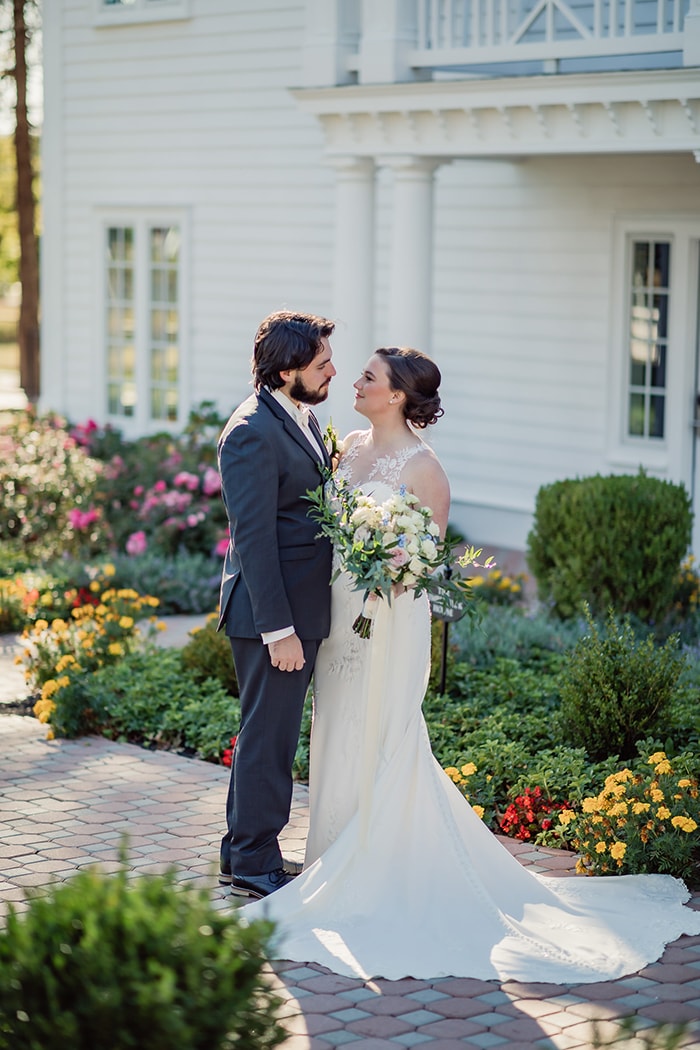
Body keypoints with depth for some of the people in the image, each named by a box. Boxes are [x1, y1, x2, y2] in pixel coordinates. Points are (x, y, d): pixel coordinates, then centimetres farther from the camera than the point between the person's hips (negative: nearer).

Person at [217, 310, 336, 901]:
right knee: (269, 738, 0)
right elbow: (253, 539, -21)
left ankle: (242, 853, 30)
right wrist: (278, 629, -22)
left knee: (268, 734, 18)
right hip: (273, 612, -10)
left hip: (303, 608, 10)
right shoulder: (253, 432, -19)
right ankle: (255, 866, 12)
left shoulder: (303, 416, 11)